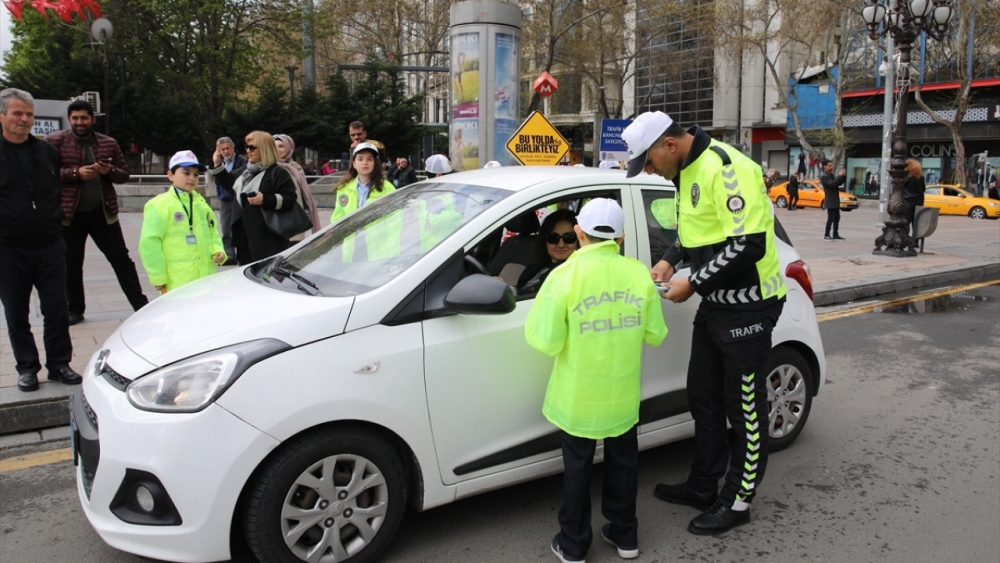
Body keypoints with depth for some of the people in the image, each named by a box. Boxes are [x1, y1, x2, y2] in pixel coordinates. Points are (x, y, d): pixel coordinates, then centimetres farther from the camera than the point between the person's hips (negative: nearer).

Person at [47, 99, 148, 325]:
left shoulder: (109, 143, 6)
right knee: (71, 264, 8)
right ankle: (75, 310, 22)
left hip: (104, 212, 1)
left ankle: (141, 305, 10)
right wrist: (76, 173, -20)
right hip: (70, 214, -1)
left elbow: (124, 175, 9)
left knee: (121, 259, 4)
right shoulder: (56, 141, -1)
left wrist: (109, 171, -12)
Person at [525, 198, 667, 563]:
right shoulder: (638, 273, -7)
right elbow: (655, 335, -1)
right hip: (623, 395, 3)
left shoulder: (566, 276, -18)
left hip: (578, 398, -3)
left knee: (577, 468, 14)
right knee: (622, 463, 21)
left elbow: (544, 341, -19)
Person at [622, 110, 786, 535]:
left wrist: (693, 283, -22)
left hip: (747, 306, -10)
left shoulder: (725, 167, -23)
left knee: (745, 408, 5)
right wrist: (670, 260, 4)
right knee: (703, 398, 18)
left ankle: (738, 501, 20)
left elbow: (749, 245, -28)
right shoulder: (686, 170, 7)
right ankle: (703, 487, 33)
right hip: (715, 302, 10)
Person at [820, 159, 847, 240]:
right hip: (830, 201, -9)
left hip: (835, 201, 9)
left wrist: (843, 176, 3)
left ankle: (835, 234, 14)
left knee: (837, 218, 10)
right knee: (831, 218, -8)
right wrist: (840, 175, -21)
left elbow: (839, 183, 18)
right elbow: (832, 184, -25)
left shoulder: (831, 175, 17)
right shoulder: (824, 176, -12)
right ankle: (826, 235, -3)